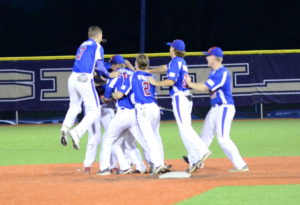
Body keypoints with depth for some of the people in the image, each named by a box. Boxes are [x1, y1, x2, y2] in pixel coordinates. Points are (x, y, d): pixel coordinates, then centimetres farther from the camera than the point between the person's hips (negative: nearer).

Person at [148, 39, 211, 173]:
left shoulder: (175, 62, -9)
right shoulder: (181, 62, 19)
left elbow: (170, 81, -17)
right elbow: (165, 68, 31)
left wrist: (155, 83, -5)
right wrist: (147, 71, 37)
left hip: (179, 97, -9)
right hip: (187, 98, 9)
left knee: (185, 129, -14)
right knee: (186, 129, 7)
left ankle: (202, 151, -26)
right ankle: (194, 161, 4)